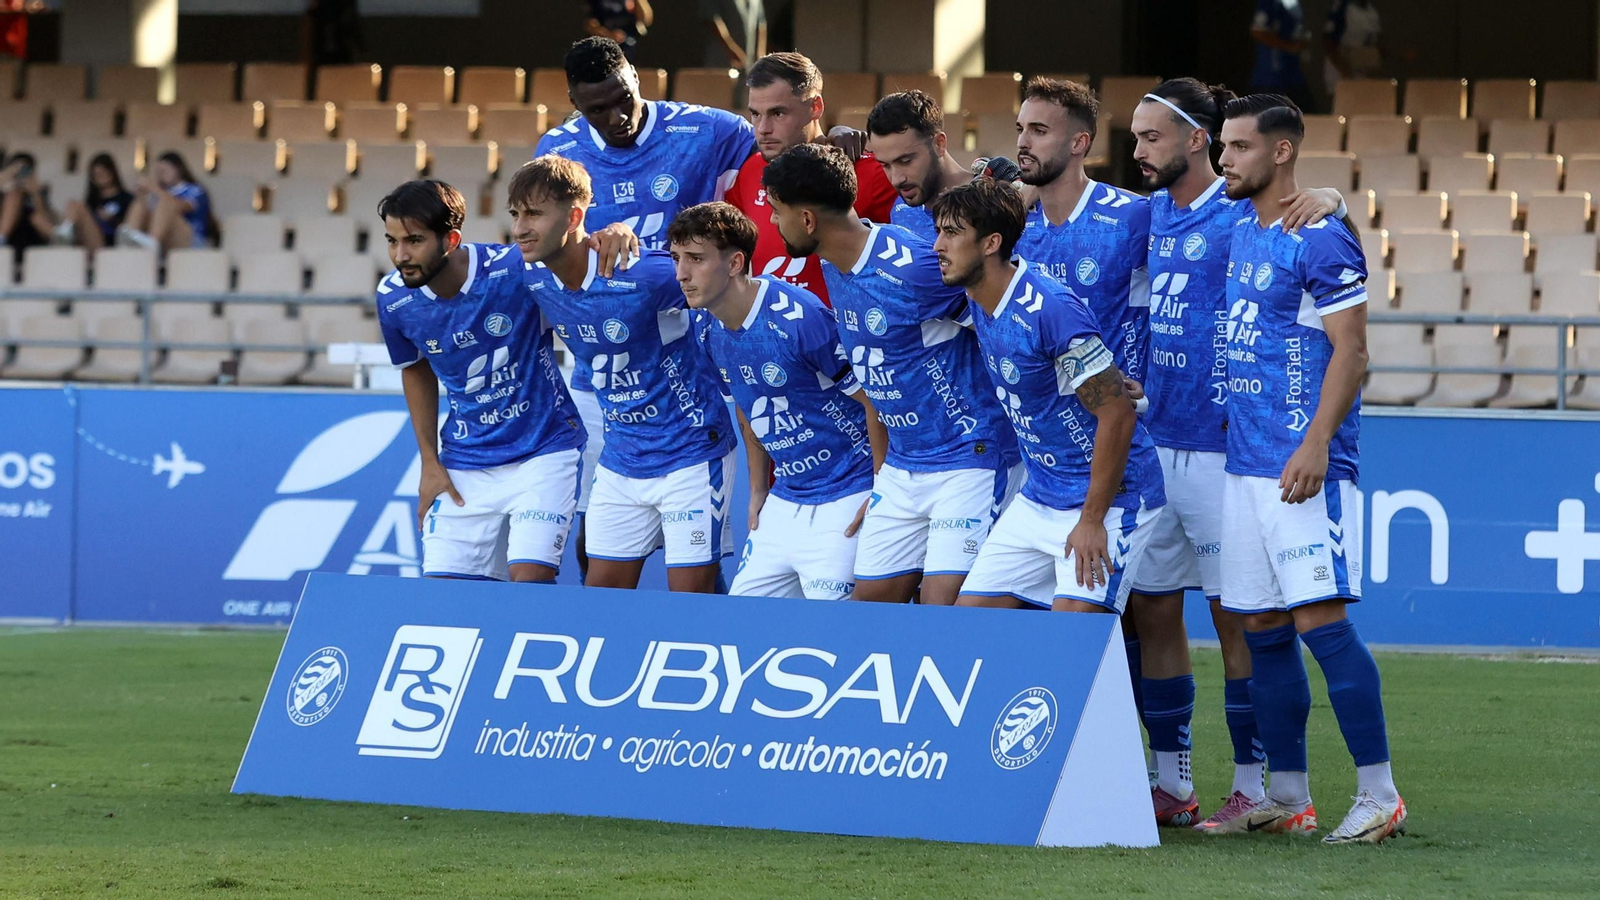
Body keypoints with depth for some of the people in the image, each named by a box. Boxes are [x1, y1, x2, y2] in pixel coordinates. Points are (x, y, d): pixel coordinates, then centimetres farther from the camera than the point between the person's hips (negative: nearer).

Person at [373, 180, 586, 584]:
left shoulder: (517, 270, -21)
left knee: (530, 580, -18)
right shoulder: (394, 299, -7)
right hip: (464, 467, 4)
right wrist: (430, 462, 10)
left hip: (543, 452, -4)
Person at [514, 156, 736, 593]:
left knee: (691, 595, -4)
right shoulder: (532, 279, -5)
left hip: (690, 455, -6)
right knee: (601, 591, 6)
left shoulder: (642, 274, -26)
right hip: (620, 460, 6)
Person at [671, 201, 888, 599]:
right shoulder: (712, 331, 3)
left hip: (842, 504, -8)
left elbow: (874, 399, -15)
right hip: (783, 503, 8)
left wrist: (882, 496, -12)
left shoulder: (798, 318, -21)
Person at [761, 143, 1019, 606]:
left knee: (944, 605, -15)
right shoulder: (832, 268, 6)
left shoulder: (909, 269, -21)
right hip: (901, 467, 9)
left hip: (969, 459, -9)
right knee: (871, 596, 8)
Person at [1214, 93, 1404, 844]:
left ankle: (1379, 796, -7)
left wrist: (1316, 444, -22)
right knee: (1263, 631, 9)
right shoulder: (1241, 234, 15)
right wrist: (1226, 416, 18)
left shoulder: (1320, 240, -11)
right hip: (1245, 464, 9)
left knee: (1320, 620, -12)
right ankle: (1287, 797, 15)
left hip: (1303, 467, -9)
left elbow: (1349, 351, -15)